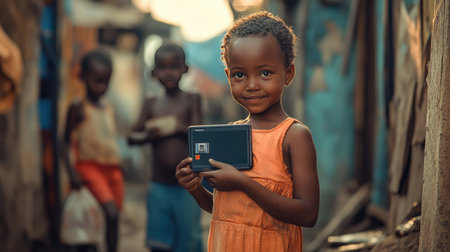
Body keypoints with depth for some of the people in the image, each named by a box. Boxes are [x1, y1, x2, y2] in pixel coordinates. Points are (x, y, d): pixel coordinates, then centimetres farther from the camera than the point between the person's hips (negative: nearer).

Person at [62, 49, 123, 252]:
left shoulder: (108, 109, 14)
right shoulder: (78, 108, -5)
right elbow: (67, 142, -4)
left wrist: (118, 166, 16)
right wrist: (72, 172, -13)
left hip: (112, 167, 6)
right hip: (89, 166, -6)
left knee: (114, 217, 6)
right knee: (111, 212, -22)